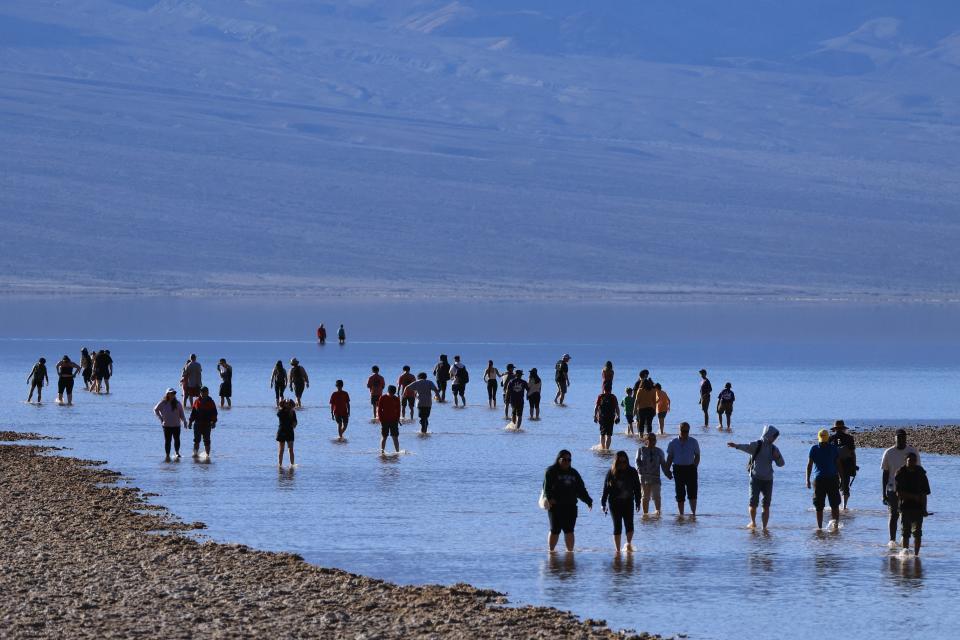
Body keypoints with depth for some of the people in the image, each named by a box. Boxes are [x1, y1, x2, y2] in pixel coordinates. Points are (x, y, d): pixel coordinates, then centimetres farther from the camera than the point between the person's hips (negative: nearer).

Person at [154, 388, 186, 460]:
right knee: (167, 440, -1)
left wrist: (184, 421, -5)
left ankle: (177, 452, 23)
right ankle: (167, 455, 7)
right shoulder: (163, 403, -1)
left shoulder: (177, 403, 3)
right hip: (167, 425, -1)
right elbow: (156, 410, 11)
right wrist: (160, 418, 2)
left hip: (176, 425, 1)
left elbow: (181, 414, 6)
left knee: (177, 439, 2)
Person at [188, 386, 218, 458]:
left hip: (207, 425, -2)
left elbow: (214, 413, 2)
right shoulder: (197, 401, 8)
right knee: (196, 440, 0)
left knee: (206, 441, -1)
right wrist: (190, 421, 7)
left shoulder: (211, 402, 4)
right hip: (197, 424, 2)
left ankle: (207, 455, 5)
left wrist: (213, 422, -10)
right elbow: (193, 413, 13)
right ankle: (195, 453, 8)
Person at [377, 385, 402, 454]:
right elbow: (379, 409, -1)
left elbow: (398, 410, 8)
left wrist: (398, 419, 1)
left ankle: (398, 451, 1)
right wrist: (380, 418, -7)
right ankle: (382, 451, 8)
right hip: (384, 421, -2)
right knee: (384, 437, 3)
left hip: (394, 421, 2)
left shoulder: (396, 399, 3)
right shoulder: (382, 398, -3)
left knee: (395, 437, 0)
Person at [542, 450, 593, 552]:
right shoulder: (551, 471, 1)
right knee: (555, 530, -1)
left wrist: (588, 500, 11)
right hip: (555, 506, -4)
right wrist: (549, 498, -27)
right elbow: (547, 487, -11)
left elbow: (581, 489, 20)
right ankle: (551, 550, 11)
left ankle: (570, 550, 4)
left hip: (570, 506, 4)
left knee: (569, 530, 1)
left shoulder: (573, 473, 18)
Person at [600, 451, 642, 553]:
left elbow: (637, 488, 6)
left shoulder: (632, 472, 0)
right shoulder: (611, 473, -4)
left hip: (628, 503, 1)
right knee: (617, 526, 0)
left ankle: (629, 544, 17)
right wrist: (603, 503, -3)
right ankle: (618, 550, 6)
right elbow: (606, 489, -1)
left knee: (629, 525, -8)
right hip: (615, 503, -1)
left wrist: (638, 502, 4)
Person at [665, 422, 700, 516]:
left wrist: (694, 467, -3)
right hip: (678, 468, 1)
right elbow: (670, 457, 9)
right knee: (680, 493, 3)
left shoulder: (693, 442, 5)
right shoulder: (673, 443, 5)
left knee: (692, 492, -8)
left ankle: (693, 512, -3)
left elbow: (697, 456, 9)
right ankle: (681, 514, 9)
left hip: (690, 468, -1)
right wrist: (668, 470, 2)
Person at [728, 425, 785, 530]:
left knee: (766, 505, 4)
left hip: (768, 479, 4)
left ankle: (764, 527, 11)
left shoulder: (773, 449, 9)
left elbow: (781, 464, 13)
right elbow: (746, 447, -26)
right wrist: (736, 446, -47)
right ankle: (753, 522, 16)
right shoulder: (756, 445, -6)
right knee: (753, 503, -9)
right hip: (756, 478, -4)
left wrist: (778, 457, -10)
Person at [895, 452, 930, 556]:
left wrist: (924, 509, -1)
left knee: (917, 533, -5)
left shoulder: (921, 474, 6)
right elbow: (899, 493, -7)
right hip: (905, 507, -1)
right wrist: (914, 496, -14)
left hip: (918, 508, 1)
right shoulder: (900, 474, 0)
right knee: (906, 533, 2)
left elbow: (924, 494, 6)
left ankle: (916, 554, -3)